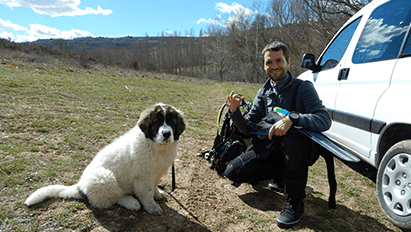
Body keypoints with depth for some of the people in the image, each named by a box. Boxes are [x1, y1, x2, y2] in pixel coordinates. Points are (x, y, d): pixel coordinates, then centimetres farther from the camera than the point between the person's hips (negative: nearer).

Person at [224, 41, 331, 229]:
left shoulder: (303, 88, -5)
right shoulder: (263, 93, 10)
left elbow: (325, 120, -21)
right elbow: (249, 128, 7)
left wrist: (292, 118, -37)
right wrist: (235, 113, -13)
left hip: (295, 150, -4)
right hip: (268, 149, 5)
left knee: (292, 136, -38)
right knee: (233, 172, -11)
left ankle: (295, 201, -18)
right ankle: (280, 175, 14)